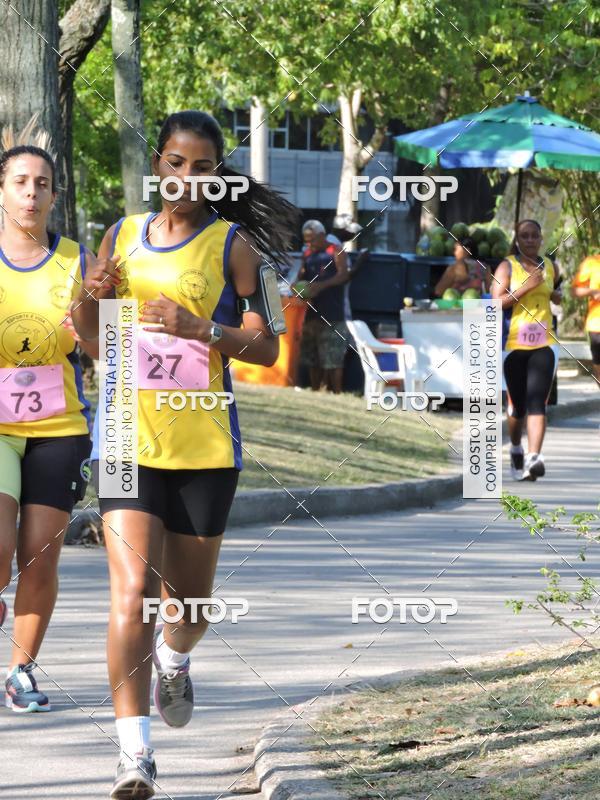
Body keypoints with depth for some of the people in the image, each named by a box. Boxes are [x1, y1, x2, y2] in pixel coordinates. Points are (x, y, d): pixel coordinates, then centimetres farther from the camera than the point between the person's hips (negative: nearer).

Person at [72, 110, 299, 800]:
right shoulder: (123, 236, 9)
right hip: (128, 433, 1)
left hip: (203, 441, -1)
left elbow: (265, 347, -4)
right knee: (131, 588, -14)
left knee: (190, 596, 12)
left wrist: (200, 328, -20)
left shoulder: (232, 244, -1)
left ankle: (174, 661, 49)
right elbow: (86, 331, 19)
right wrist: (93, 295, -3)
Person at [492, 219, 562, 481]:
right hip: (514, 343, -2)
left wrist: (556, 295, 7)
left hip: (543, 344, 2)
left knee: (537, 401, -14)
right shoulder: (507, 266, -1)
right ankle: (516, 449, 35)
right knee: (517, 404, 8)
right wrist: (526, 287, -18)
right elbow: (497, 301, -11)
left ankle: (533, 457, -25)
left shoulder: (550, 267, 11)